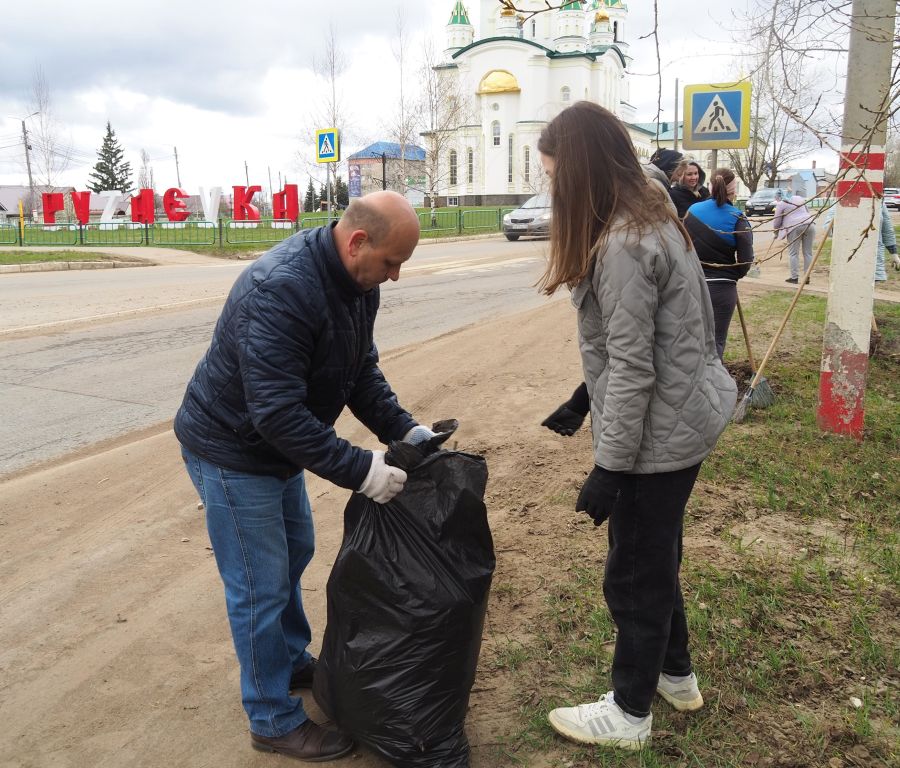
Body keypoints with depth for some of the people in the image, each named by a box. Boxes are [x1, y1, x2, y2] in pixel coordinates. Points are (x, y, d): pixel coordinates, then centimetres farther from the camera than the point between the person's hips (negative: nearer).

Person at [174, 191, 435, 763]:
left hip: (279, 444, 9)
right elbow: (277, 412, -36)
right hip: (233, 452, -9)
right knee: (261, 589, 3)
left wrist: (404, 429, -9)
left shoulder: (357, 281, -5)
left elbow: (363, 372, 3)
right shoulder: (281, 289, -34)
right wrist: (359, 470, -33)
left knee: (294, 555, 23)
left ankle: (293, 662, 46)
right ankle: (275, 721, 22)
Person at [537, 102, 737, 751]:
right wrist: (583, 405, 18)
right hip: (689, 415, 10)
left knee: (636, 573, 7)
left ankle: (629, 715, 27)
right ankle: (676, 675, 44)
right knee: (657, 556, 24)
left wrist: (610, 467, -18)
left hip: (659, 431, -10)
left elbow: (631, 371, -24)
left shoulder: (623, 246, -23)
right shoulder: (656, 216, 8)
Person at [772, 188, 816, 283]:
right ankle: (807, 277, 8)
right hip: (809, 224, 6)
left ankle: (794, 277, -1)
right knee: (808, 252, 7)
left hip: (795, 227, -6)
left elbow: (776, 222, 8)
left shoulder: (780, 204, 5)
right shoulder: (799, 198, 23)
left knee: (793, 253, 2)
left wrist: (776, 232, 24)